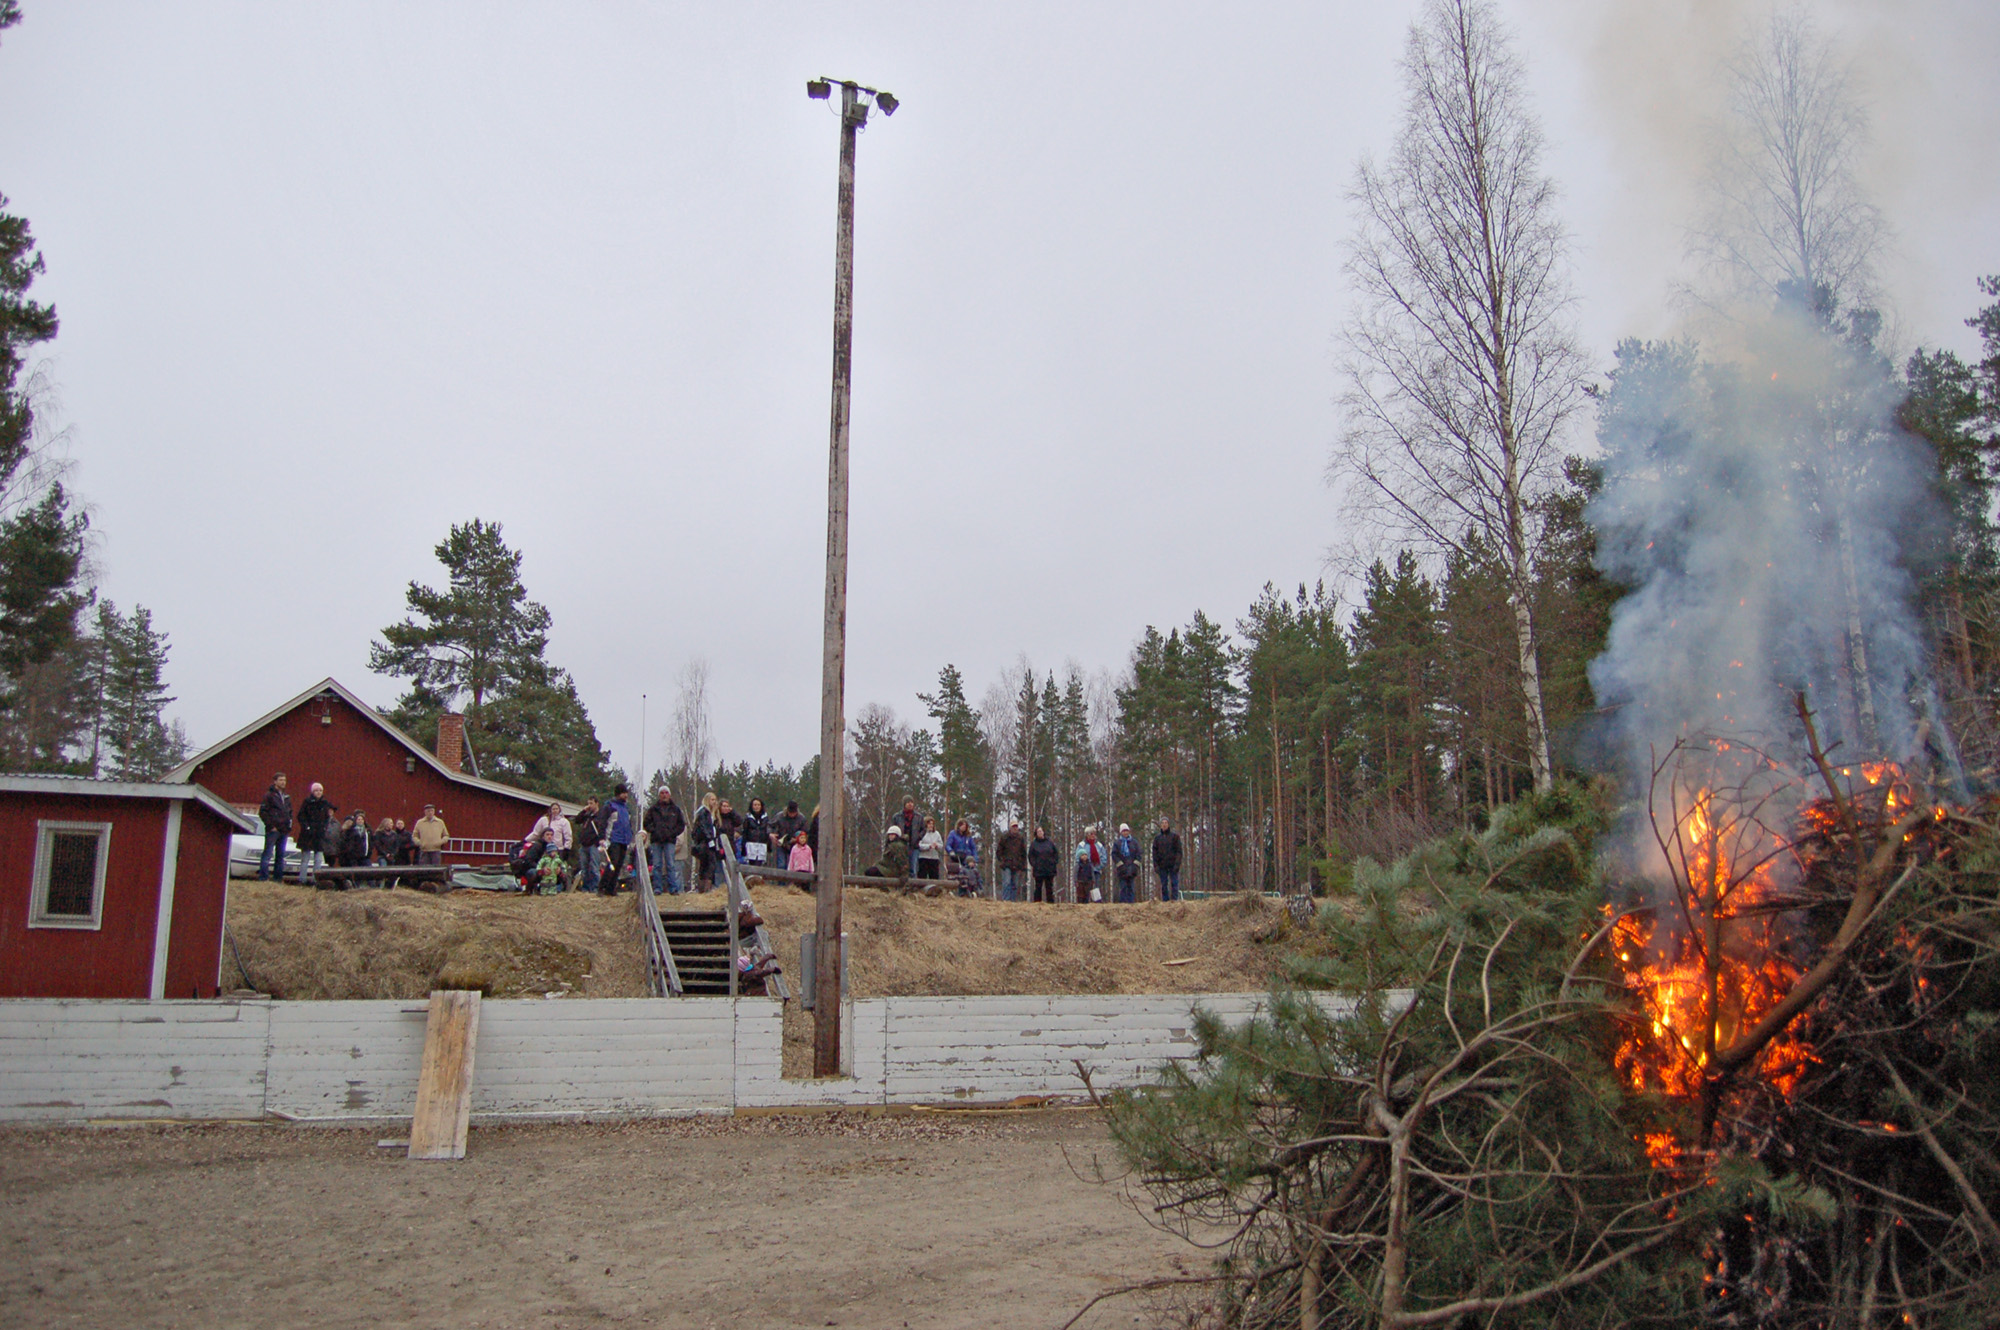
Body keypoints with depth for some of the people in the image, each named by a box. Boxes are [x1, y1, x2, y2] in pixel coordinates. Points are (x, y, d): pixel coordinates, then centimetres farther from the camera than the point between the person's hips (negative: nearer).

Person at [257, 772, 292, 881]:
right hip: (273, 830, -7)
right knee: (268, 854, -8)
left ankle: (278, 876, 11)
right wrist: (271, 826, -13)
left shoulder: (286, 797, 17)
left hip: (284, 830, 7)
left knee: (281, 855, 8)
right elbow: (262, 812, -8)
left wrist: (289, 825, 11)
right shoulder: (269, 795, -3)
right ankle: (263, 877, -8)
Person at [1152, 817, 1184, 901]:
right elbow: (1154, 853, 9)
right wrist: (1155, 866, -2)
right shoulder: (1157, 838, 12)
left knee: (1174, 883, -7)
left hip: (1173, 865, -2)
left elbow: (1179, 851, 0)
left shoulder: (1175, 836, 5)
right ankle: (1165, 901, 4)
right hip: (1162, 866, 2)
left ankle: (1175, 900, -7)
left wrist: (1177, 864, -11)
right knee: (1164, 885, 2)